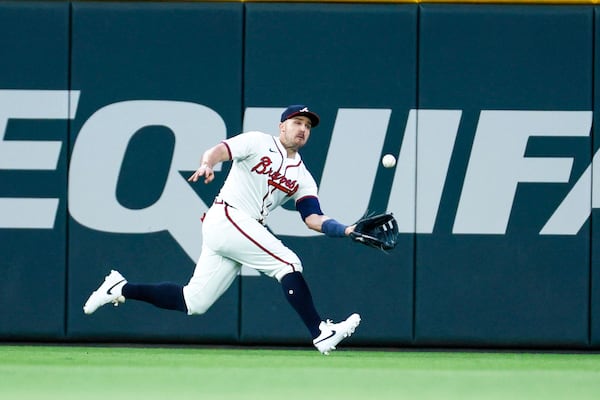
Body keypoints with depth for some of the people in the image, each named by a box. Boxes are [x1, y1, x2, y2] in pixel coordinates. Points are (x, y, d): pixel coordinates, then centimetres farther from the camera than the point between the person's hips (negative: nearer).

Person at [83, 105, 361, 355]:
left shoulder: (302, 178, 17)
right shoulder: (259, 143, 1)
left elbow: (314, 219, 6)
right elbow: (219, 150, -14)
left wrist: (345, 230, -12)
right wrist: (207, 164, -37)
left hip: (248, 230, 7)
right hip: (226, 218, -7)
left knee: (192, 303, 4)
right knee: (288, 263, -19)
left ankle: (120, 289, 16)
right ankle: (320, 333, -21)